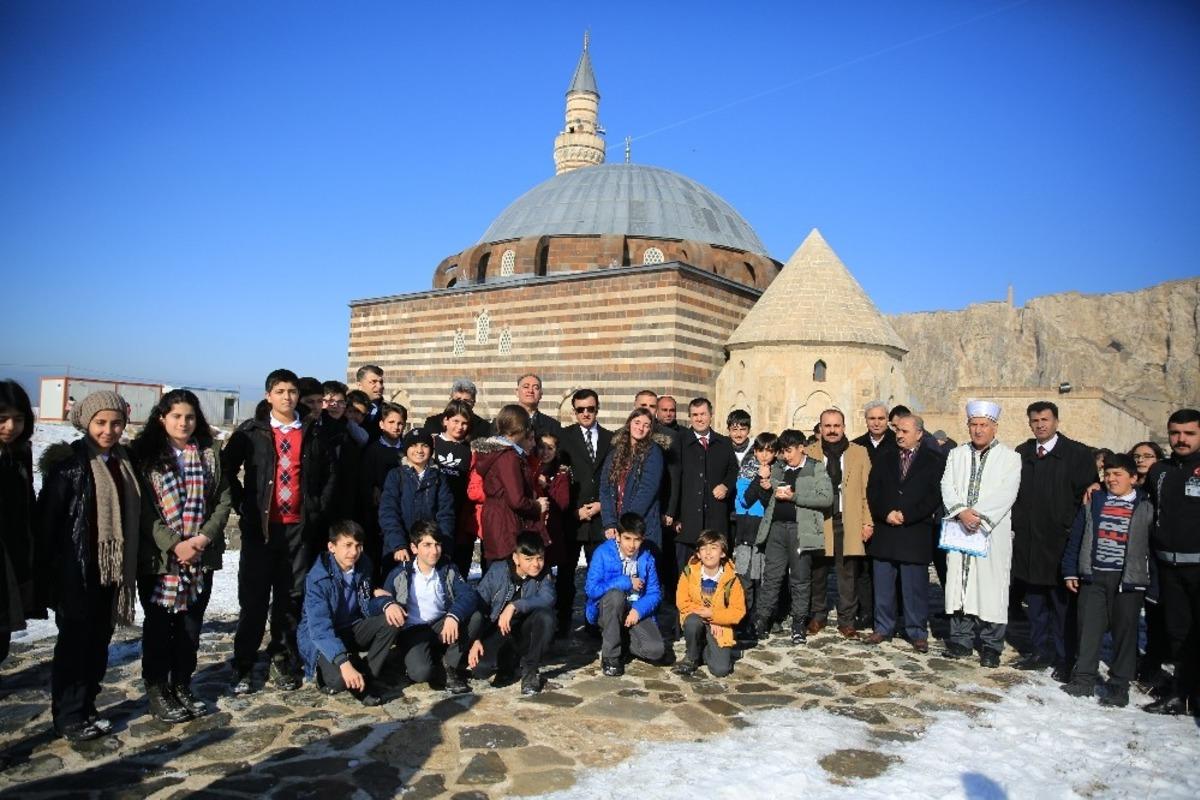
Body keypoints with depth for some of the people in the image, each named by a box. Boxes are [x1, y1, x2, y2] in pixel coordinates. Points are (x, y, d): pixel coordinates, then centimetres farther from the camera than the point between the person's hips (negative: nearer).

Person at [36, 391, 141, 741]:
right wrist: (45, 574, -12)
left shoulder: (124, 462, 7)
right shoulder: (68, 462, -10)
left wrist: (129, 566, 10)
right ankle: (68, 716, 17)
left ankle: (86, 707, 26)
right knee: (74, 642, 4)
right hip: (76, 571, -5)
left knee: (99, 642, 13)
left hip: (112, 569, 5)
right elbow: (47, 519, -11)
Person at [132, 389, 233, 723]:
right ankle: (157, 689, 20)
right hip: (158, 556, -3)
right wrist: (174, 544, -15)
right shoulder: (144, 454, -2)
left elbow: (224, 499, 3)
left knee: (191, 624, 10)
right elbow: (143, 506, -8)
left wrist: (204, 537, -11)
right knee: (158, 625, 6)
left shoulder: (209, 454, 6)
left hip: (202, 556, 3)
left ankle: (182, 686, 25)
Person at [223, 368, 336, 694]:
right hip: (260, 526, -1)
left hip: (300, 527, 2)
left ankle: (283, 661, 21)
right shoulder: (251, 432, 2)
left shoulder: (312, 433, 7)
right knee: (253, 597, 3)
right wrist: (243, 505, -2)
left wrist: (318, 508, 6)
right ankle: (242, 667, 14)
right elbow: (227, 468, 4)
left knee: (292, 596, 7)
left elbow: (330, 472, 13)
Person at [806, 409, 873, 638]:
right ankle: (817, 616, 22)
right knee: (817, 573, 6)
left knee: (848, 575, 4)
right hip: (817, 522, 0)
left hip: (848, 524, 0)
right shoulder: (808, 453, 7)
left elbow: (867, 490, 6)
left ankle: (847, 621, 16)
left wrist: (868, 522, 0)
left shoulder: (859, 453, 8)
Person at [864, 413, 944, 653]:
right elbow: (872, 492, 7)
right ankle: (883, 627, 20)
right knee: (883, 586, 9)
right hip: (884, 533, 3)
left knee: (916, 587, 2)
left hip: (915, 533, -3)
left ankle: (917, 632, 14)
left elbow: (935, 496, -7)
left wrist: (906, 515, -12)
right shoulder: (884, 459, 12)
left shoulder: (934, 461, 1)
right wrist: (886, 514, -9)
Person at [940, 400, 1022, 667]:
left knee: (991, 587, -1)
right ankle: (961, 640, 16)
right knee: (958, 583, 5)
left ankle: (991, 645, 11)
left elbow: (1006, 494, -8)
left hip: (993, 533, -3)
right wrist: (962, 512, -14)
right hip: (959, 530, 3)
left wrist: (981, 516, -17)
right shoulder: (957, 454, 13)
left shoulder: (1009, 457, 3)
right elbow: (947, 487, 3)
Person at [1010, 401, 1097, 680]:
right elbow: (1012, 494, 13)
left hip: (1060, 542, -4)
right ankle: (1040, 651, 25)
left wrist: (1072, 530, -10)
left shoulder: (1077, 453, -4)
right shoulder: (1021, 454, 9)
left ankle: (1064, 659, 15)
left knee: (1063, 604, 4)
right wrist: (1015, 527, 7)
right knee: (1035, 602, 14)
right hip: (1027, 541, 4)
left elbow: (1086, 494, -6)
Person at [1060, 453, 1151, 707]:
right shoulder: (1093, 502, 8)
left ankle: (1119, 687, 14)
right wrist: (1070, 572, 5)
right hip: (1093, 576, 2)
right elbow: (1076, 537, 9)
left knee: (1124, 632, 4)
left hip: (1128, 579, -2)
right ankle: (1083, 680, 13)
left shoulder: (1145, 507, 2)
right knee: (1089, 628, 4)